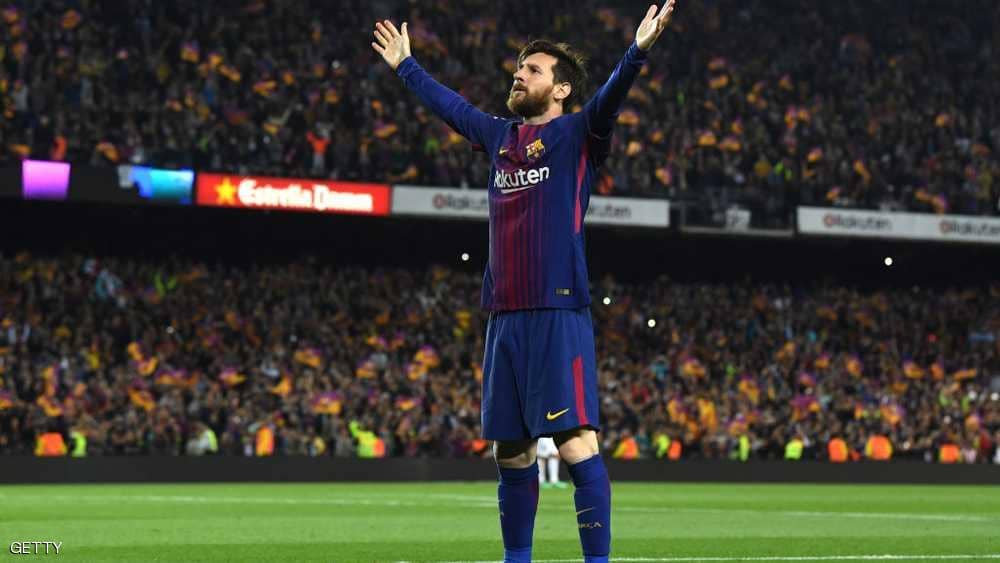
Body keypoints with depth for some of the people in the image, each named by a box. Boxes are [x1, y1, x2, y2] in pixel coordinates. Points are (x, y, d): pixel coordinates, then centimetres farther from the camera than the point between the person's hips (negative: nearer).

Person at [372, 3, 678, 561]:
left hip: (559, 313, -7)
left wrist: (638, 52, -35)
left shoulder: (577, 134, 1)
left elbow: (609, 98, -18)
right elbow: (450, 105, 35)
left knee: (576, 442, -14)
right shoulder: (501, 136, 19)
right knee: (511, 452, 12)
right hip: (504, 316, 7)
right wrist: (406, 66, 45)